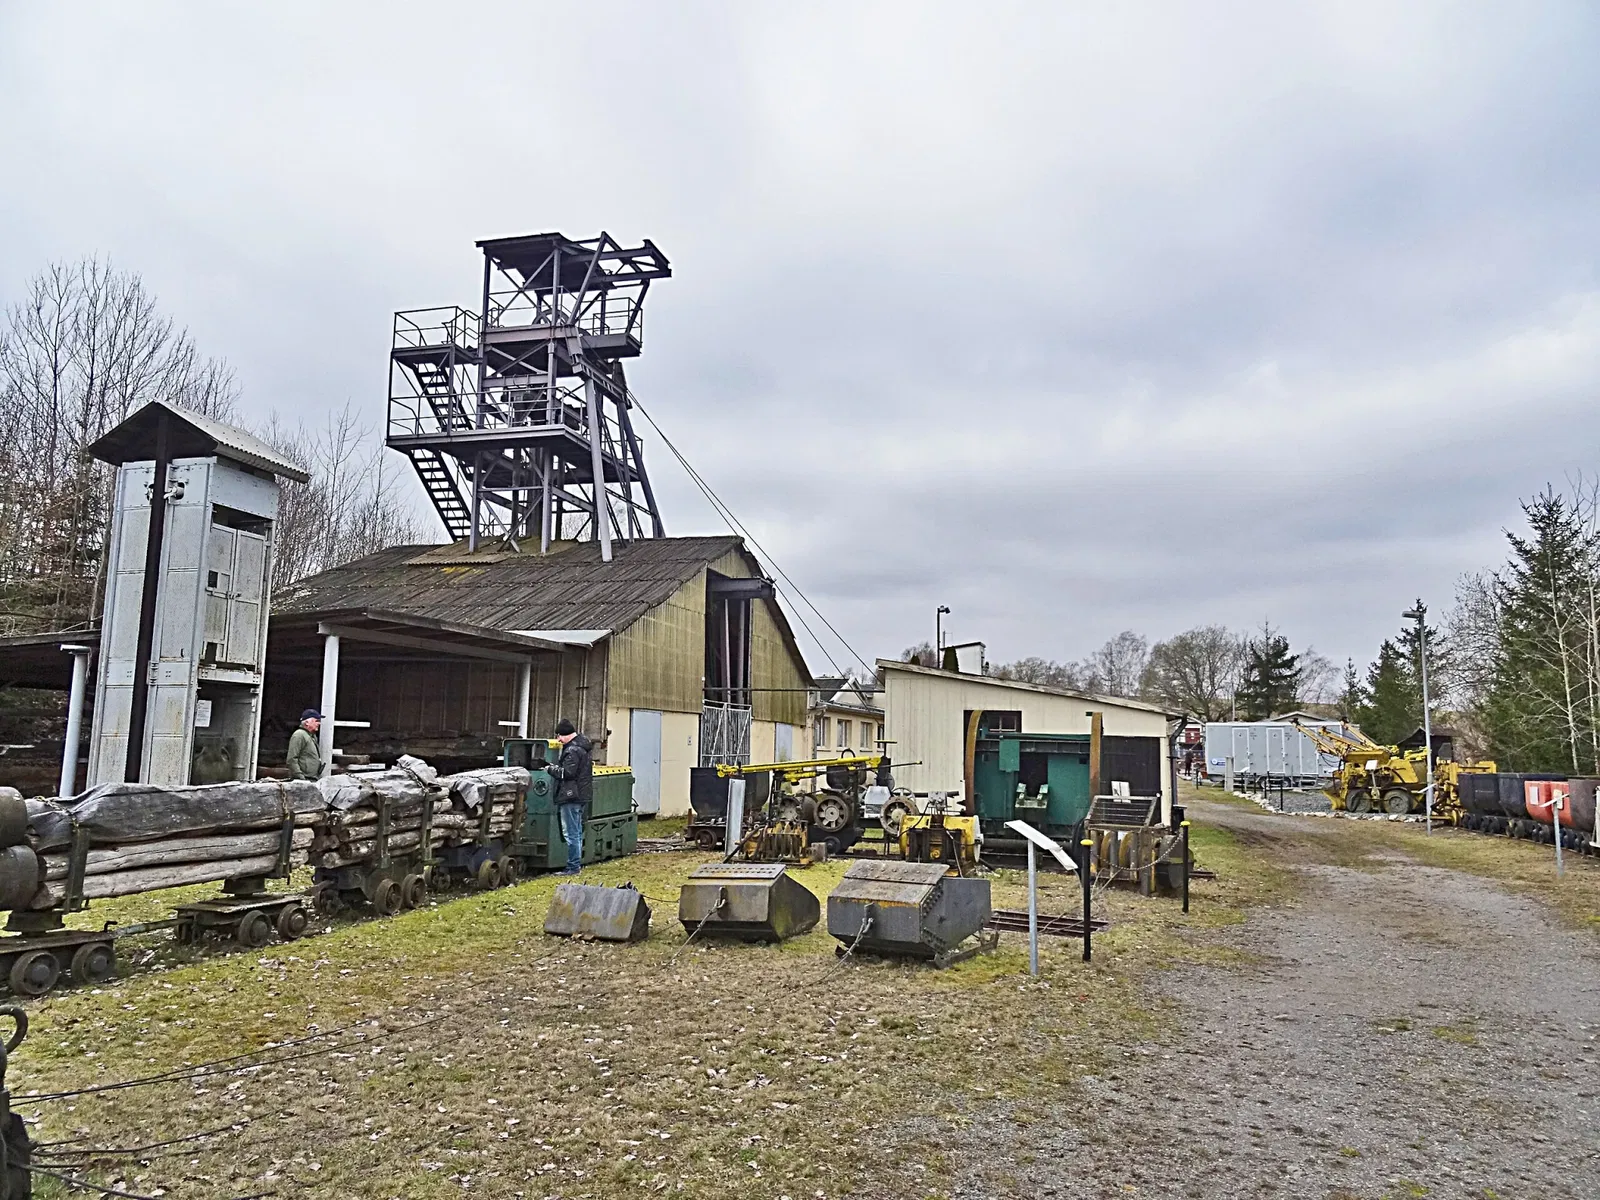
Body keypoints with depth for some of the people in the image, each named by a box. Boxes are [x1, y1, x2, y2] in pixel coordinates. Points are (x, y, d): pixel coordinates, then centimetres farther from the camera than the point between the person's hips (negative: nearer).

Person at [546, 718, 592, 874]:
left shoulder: (572, 750, -16)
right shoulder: (582, 747, 16)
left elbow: (567, 773, -20)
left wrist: (551, 769, -7)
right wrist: (555, 767, 14)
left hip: (571, 797, -11)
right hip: (582, 795, 11)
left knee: (571, 833, -6)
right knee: (577, 831, 17)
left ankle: (573, 866, -4)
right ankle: (577, 863, 23)